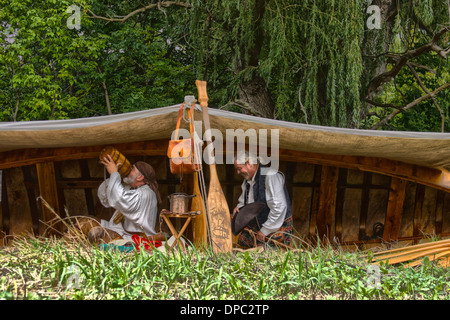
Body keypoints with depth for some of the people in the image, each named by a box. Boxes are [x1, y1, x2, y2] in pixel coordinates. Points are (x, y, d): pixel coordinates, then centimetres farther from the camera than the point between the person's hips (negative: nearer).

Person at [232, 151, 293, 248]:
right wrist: (239, 206, 2)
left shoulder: (270, 176, -19)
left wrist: (265, 230, -19)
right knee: (241, 242, -3)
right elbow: (243, 199, 28)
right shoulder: (247, 180, 10)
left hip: (277, 227, -8)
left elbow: (279, 207, -25)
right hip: (257, 224, 8)